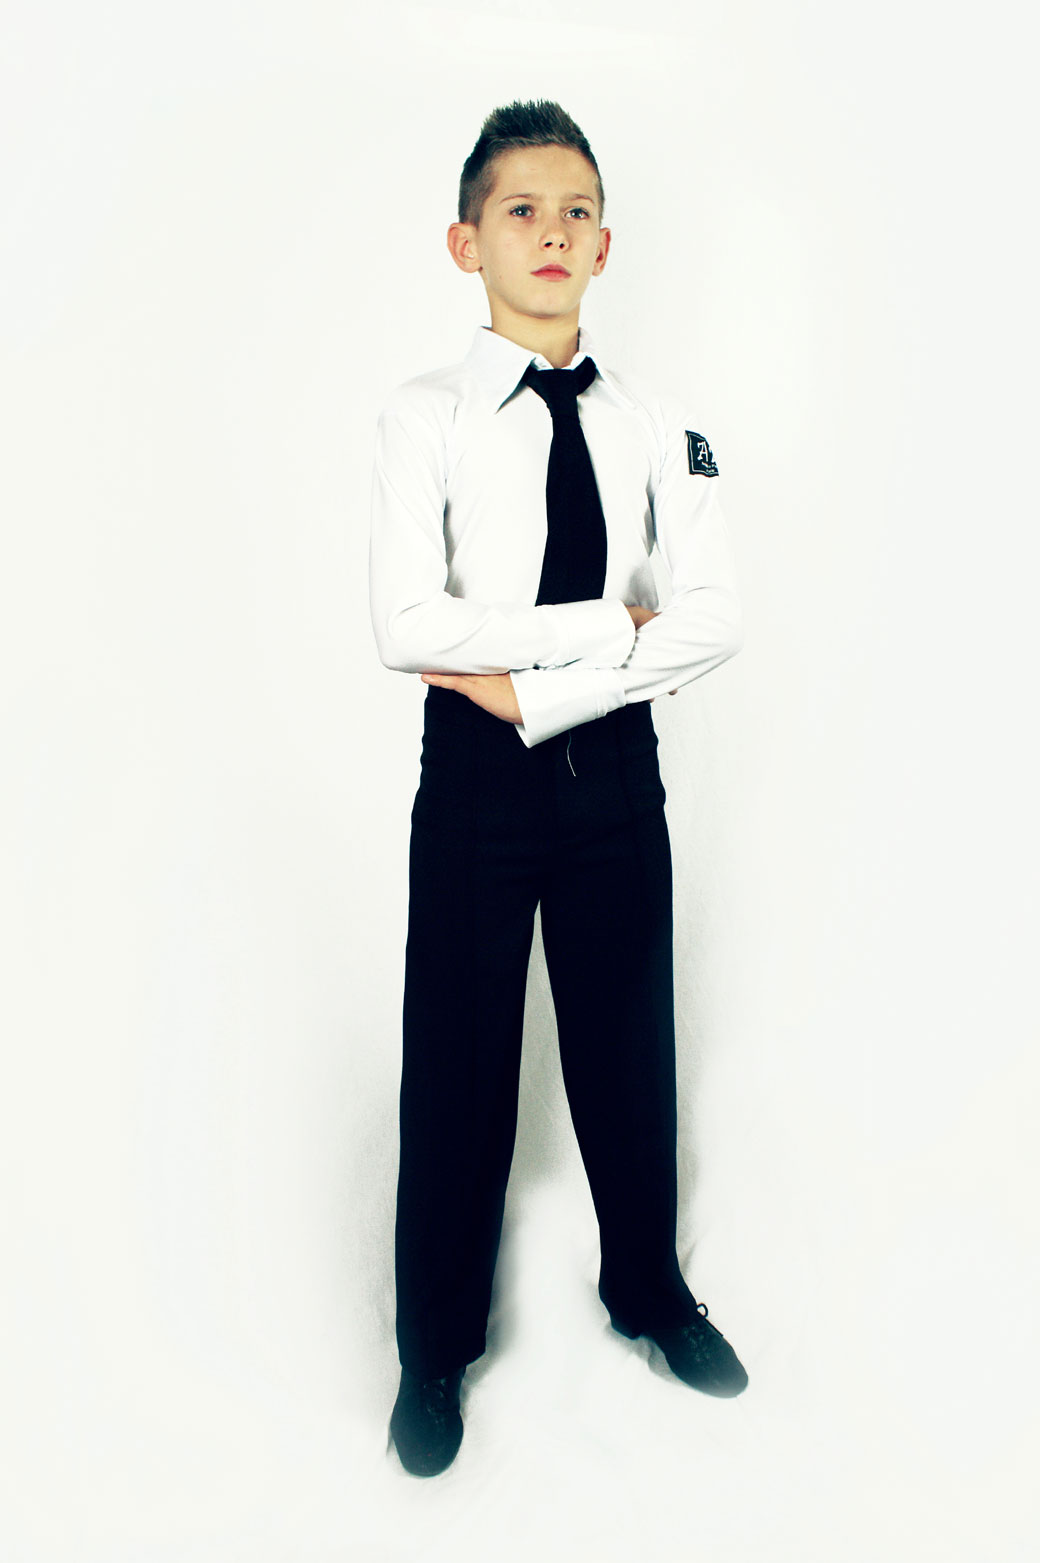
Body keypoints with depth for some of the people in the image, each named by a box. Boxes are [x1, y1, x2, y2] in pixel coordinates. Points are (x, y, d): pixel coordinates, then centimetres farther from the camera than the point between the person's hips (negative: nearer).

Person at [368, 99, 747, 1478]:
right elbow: (406, 626, -17)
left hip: (614, 768, 3)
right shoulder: (425, 418, -5)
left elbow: (718, 620, -8)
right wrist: (610, 625, -14)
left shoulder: (660, 428, 4)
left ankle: (650, 1290, 42)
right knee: (457, 1067, 7)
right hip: (476, 771, -2)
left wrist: (527, 686, -16)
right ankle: (437, 1350, 31)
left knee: (629, 1049, 16)